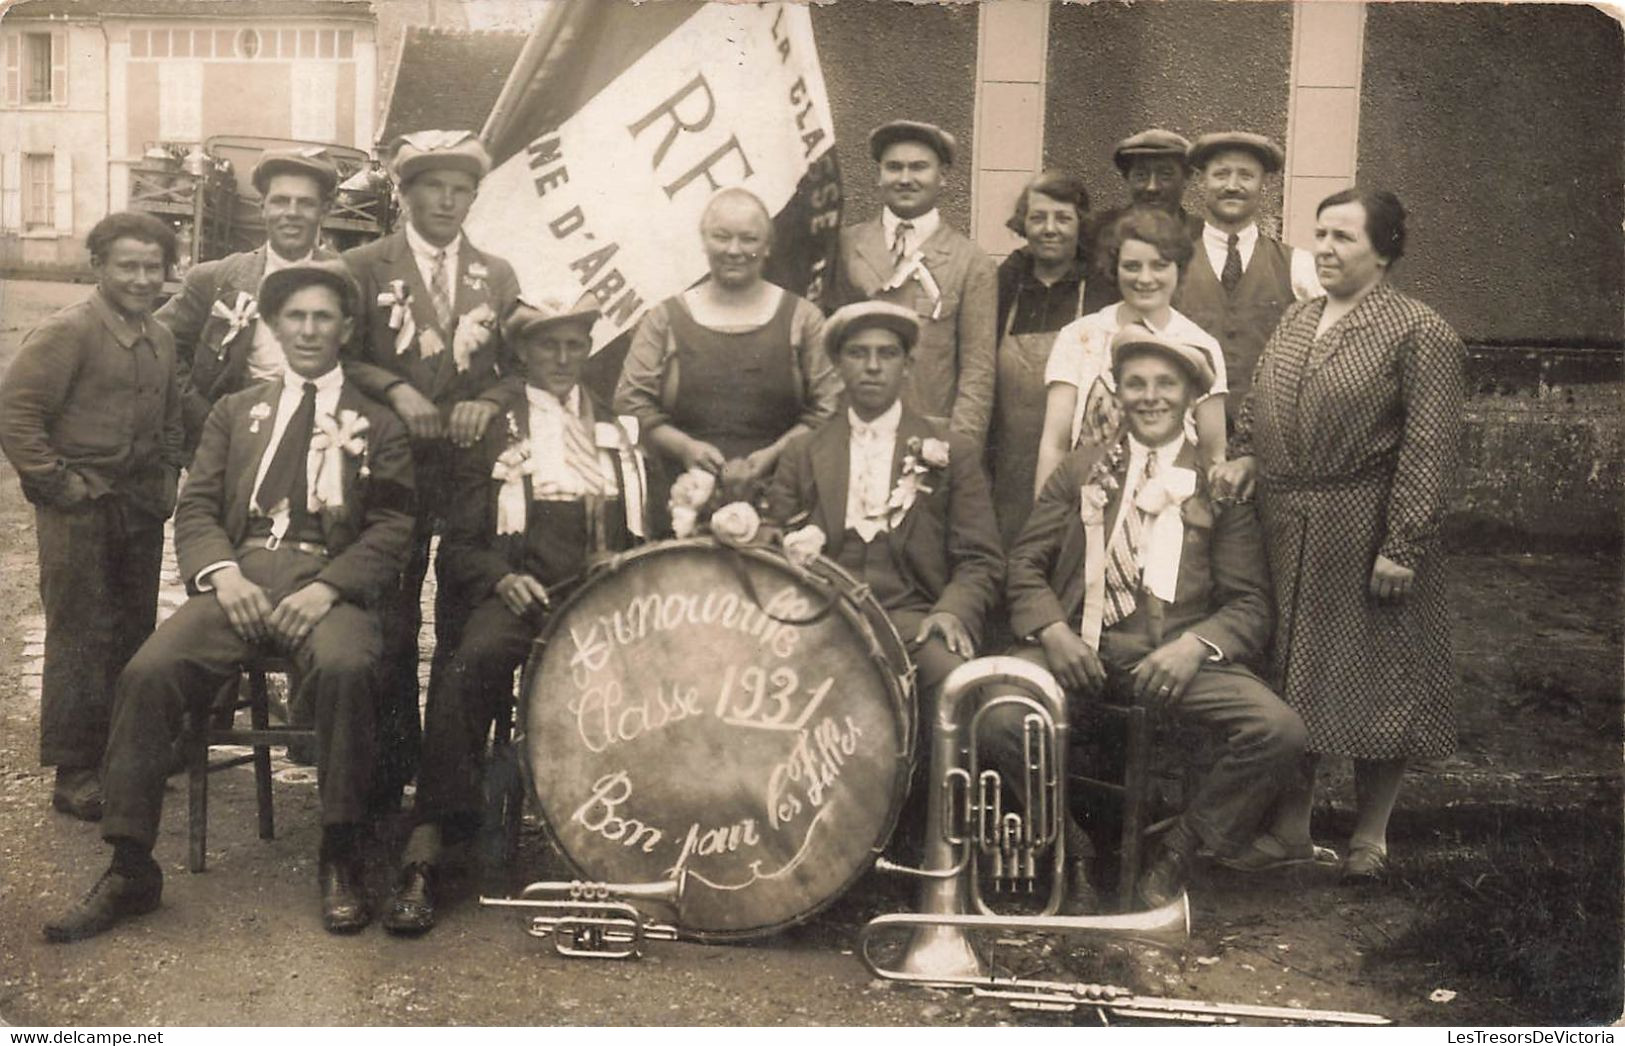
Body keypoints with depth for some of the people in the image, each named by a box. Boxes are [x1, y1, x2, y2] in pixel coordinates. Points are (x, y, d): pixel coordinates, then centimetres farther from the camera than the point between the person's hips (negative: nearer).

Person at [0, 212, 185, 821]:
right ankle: (74, 775, 8)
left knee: (136, 633, 14)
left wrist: (168, 475, 12)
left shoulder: (160, 339, 10)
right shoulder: (67, 332, -12)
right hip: (80, 513, -7)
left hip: (142, 509, 7)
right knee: (81, 640, -1)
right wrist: (62, 484, -16)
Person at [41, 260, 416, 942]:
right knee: (149, 671, -25)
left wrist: (328, 588, -14)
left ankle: (340, 859, -20)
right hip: (240, 576, 3)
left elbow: (391, 529, 4)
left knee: (346, 666, -36)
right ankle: (130, 868, -13)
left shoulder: (377, 425, 14)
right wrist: (223, 574, -8)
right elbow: (196, 508, 13)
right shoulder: (236, 411, 22)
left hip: (329, 585, -2)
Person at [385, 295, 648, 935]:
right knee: (471, 663, -34)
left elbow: (647, 533, 23)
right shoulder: (493, 433, 17)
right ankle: (424, 854, -33)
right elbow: (459, 545, 10)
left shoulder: (621, 428, 24)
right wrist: (502, 576, -11)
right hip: (522, 590, -1)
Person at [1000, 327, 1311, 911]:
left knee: (1280, 732, -25)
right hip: (1081, 646, 0)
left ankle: (1181, 847, 1)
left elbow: (1250, 604, 6)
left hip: (1177, 650, 0)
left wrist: (1195, 646, -15)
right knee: (1000, 718, -29)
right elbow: (1026, 563, 12)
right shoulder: (1081, 470, 18)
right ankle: (1067, 847, 0)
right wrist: (1053, 631, -9)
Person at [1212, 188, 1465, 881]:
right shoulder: (1295, 323, 12)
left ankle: (1369, 837, 20)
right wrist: (1246, 458, 0)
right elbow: (1259, 412, 21)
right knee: (1289, 678, 12)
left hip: (1367, 537, -6)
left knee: (1374, 684, 5)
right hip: (1287, 536, 6)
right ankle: (1289, 826, 25)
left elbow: (1429, 449, -14)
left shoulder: (1420, 333, -8)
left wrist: (1400, 546, -19)